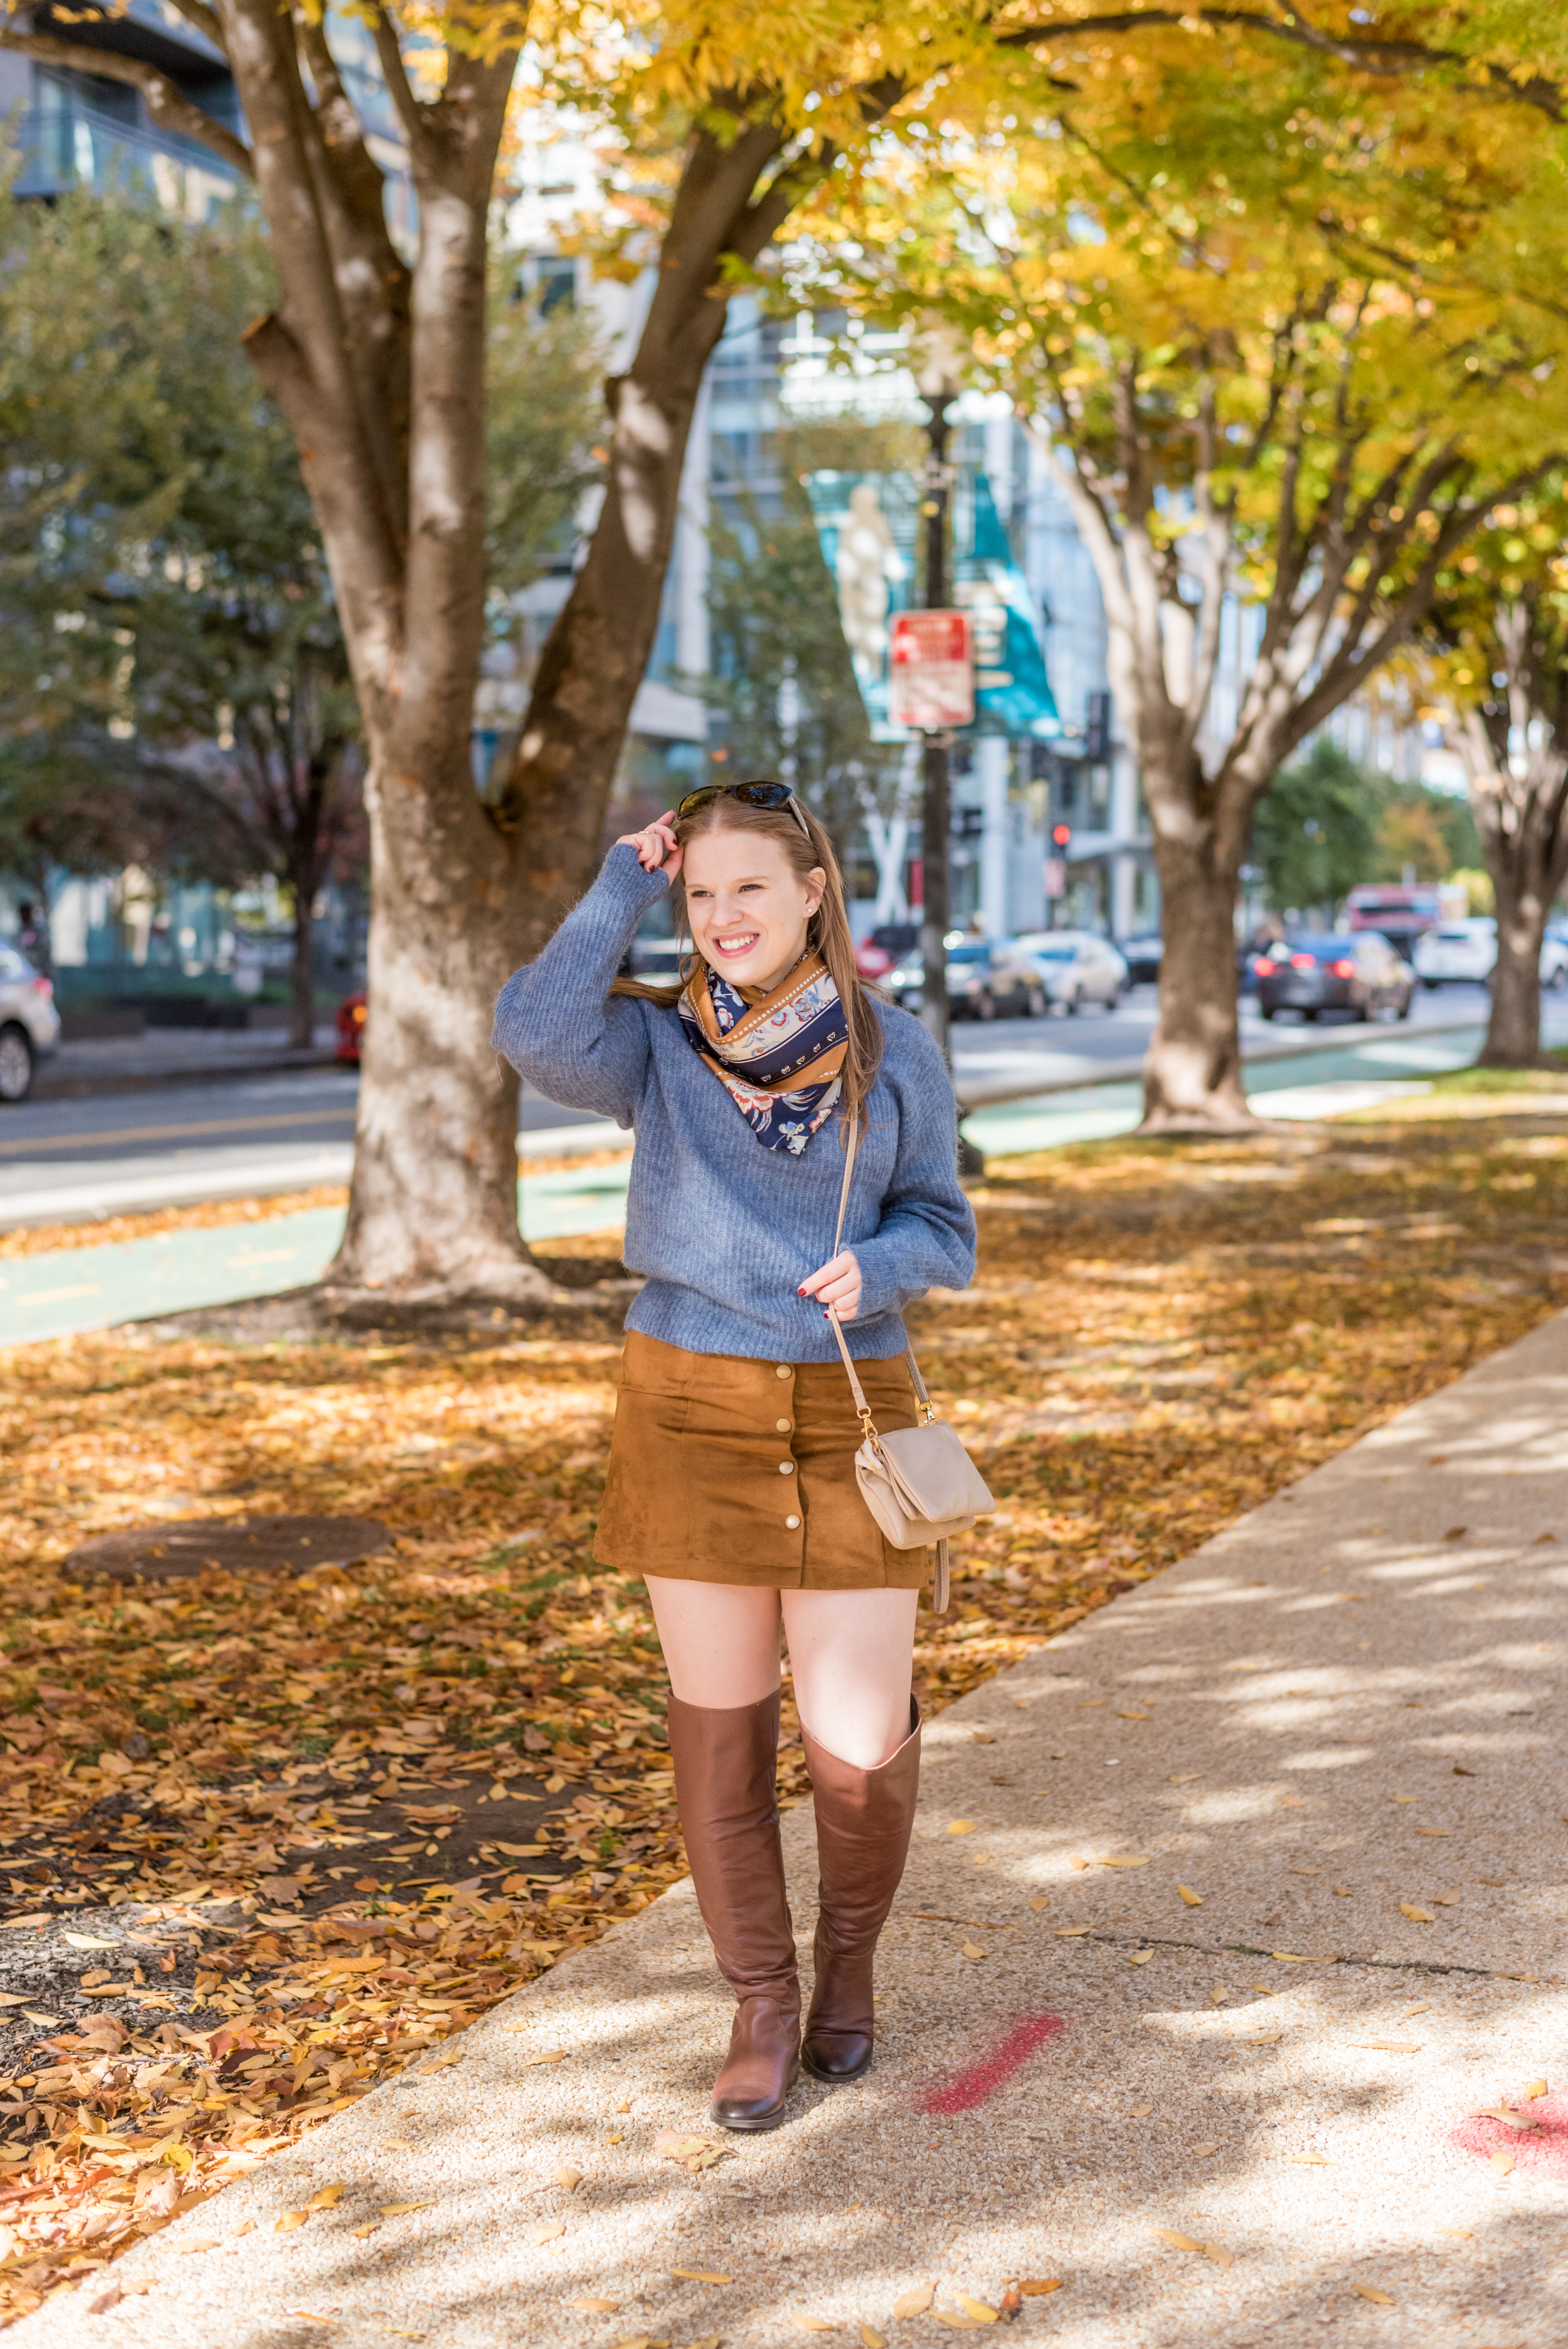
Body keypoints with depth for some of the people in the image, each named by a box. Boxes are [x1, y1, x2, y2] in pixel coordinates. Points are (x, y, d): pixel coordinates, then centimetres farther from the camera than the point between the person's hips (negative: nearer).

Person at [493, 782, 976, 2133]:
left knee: (860, 1746, -3)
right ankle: (763, 2005, 22)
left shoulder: (894, 1053, 2)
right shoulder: (655, 1044, 0)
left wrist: (873, 1265, -15)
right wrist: (624, 892, -12)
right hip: (691, 1410, 0)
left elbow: (945, 1234, 7)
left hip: (846, 1414, 0)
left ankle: (851, 1948, 28)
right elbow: (535, 1034, -21)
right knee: (721, 1722, 5)